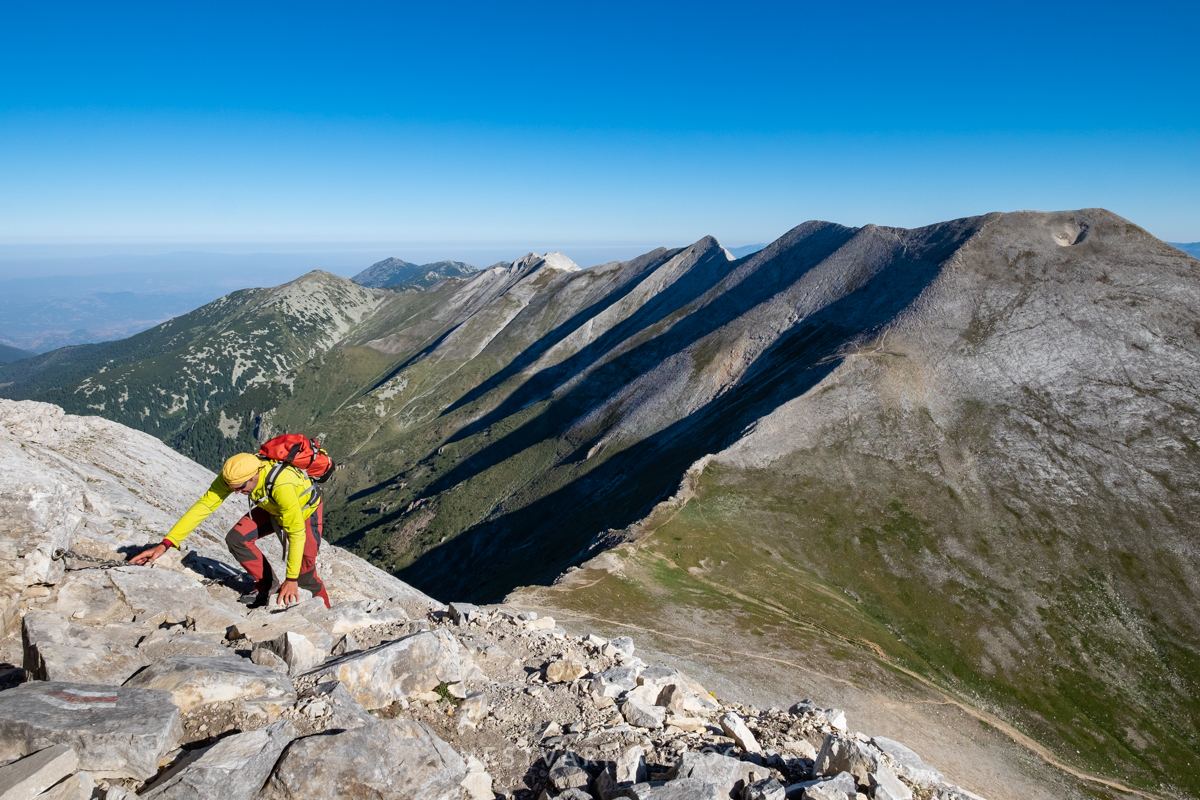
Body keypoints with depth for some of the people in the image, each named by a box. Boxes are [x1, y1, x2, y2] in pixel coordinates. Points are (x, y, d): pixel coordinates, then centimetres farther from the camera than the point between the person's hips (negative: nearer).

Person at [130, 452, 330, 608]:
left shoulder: (282, 485, -44)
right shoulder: (235, 473, -27)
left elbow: (297, 533, -37)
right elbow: (203, 506, -22)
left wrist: (291, 579, -31)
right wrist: (165, 544, -29)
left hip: (306, 509, -6)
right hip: (272, 508, 6)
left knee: (303, 573, -15)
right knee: (236, 539, -14)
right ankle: (266, 587, 7)